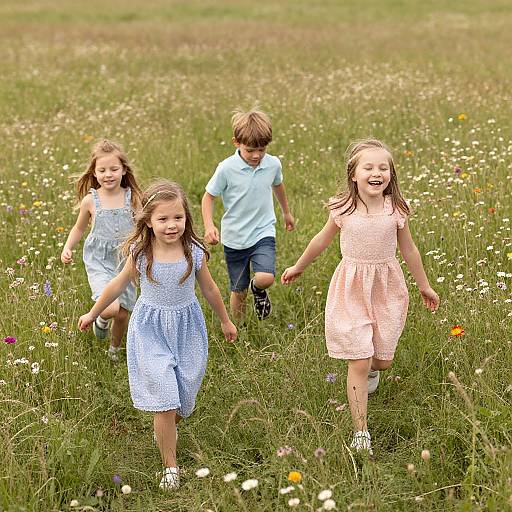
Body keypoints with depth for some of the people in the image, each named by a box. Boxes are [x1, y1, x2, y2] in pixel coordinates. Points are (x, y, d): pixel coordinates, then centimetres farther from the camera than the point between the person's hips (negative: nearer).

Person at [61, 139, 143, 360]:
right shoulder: (90, 200, -7)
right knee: (110, 308, -22)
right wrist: (67, 248, -5)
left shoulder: (132, 198, -6)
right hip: (98, 261, -2)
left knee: (122, 314, 10)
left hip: (125, 261, 2)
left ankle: (115, 348, 41)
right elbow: (79, 228, 10)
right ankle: (102, 319, 16)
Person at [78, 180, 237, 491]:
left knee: (183, 397, 7)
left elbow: (210, 289, 5)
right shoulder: (139, 253, -13)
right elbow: (118, 285, 4)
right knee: (164, 401, -6)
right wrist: (92, 314, 14)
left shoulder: (194, 252, -11)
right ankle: (170, 466, 8)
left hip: (187, 328, 2)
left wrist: (226, 321, 17)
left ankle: (167, 430, 41)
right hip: (152, 331, -1)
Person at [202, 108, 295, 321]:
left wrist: (286, 212, 33)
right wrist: (209, 226, -20)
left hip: (263, 233, 1)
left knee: (265, 278, -22)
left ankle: (258, 289, 15)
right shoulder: (226, 169, -15)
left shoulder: (273, 164, -6)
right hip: (234, 238, -1)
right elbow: (208, 197, -4)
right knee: (239, 291, 8)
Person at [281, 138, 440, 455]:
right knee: (359, 363, -5)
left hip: (387, 288, 2)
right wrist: (298, 267, 20)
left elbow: (409, 249, 7)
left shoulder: (396, 209, -8)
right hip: (352, 288, -2)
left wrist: (425, 286, 17)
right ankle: (361, 433, 4)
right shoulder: (342, 209, -10)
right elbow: (323, 240, 8)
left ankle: (372, 368, 49)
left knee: (383, 359, 9)